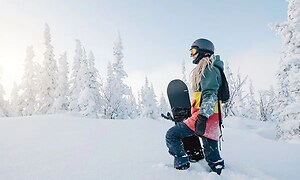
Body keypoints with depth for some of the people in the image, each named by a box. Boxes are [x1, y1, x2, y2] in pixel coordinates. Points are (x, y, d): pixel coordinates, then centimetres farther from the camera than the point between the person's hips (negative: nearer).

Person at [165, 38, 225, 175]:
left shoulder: (208, 69, -6)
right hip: (211, 118, 10)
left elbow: (210, 94, -19)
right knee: (212, 156, 12)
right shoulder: (208, 70, 25)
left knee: (172, 135, -7)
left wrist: (203, 117, -27)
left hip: (206, 117, -10)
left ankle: (182, 166, -7)